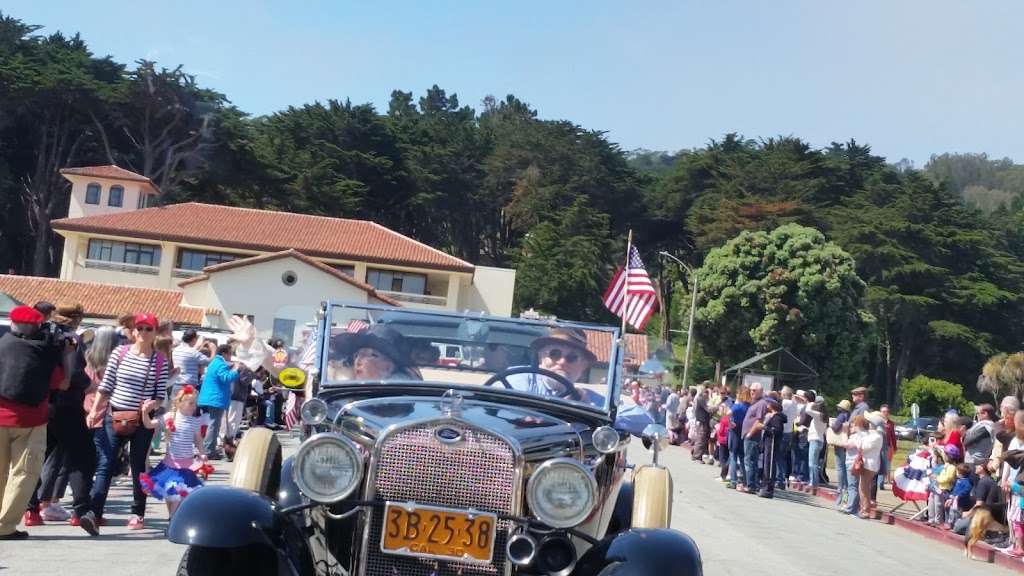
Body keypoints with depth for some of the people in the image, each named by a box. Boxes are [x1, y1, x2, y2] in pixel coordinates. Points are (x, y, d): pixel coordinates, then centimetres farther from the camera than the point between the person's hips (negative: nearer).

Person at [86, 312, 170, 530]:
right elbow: (105, 386, 3)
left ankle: (138, 514, 19)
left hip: (142, 420, -1)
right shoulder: (120, 352, 1)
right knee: (105, 464, -3)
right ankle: (94, 512, -5)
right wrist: (94, 411, -2)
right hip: (114, 416, 1)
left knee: (138, 466, 9)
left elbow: (161, 395, 1)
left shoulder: (160, 361, -1)